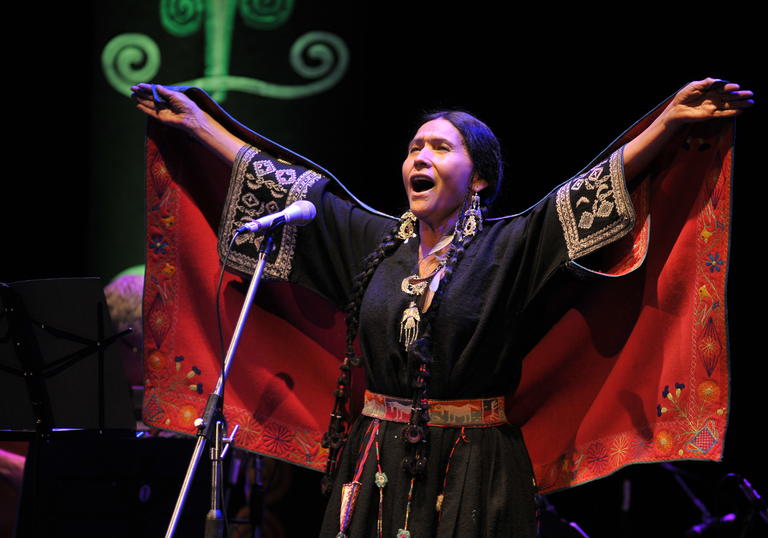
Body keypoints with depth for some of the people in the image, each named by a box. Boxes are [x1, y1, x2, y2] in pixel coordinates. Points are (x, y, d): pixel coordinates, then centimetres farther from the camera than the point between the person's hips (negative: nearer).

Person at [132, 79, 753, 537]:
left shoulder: (506, 247, -1)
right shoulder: (372, 241, 10)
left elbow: (597, 188, -11)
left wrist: (671, 118, -23)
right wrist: (195, 121, 20)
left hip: (474, 467, -3)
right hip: (379, 465, 4)